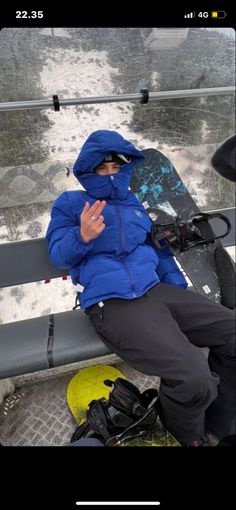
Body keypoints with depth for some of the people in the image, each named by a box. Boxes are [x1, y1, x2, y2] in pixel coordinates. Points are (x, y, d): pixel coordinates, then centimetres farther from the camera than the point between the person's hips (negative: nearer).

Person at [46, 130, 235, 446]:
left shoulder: (139, 202, 24)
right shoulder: (70, 203, 11)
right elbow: (58, 256, 7)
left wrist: (181, 295, 17)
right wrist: (83, 237, -16)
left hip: (156, 290, 7)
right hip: (111, 304, -6)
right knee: (194, 380, -27)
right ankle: (189, 436, 12)